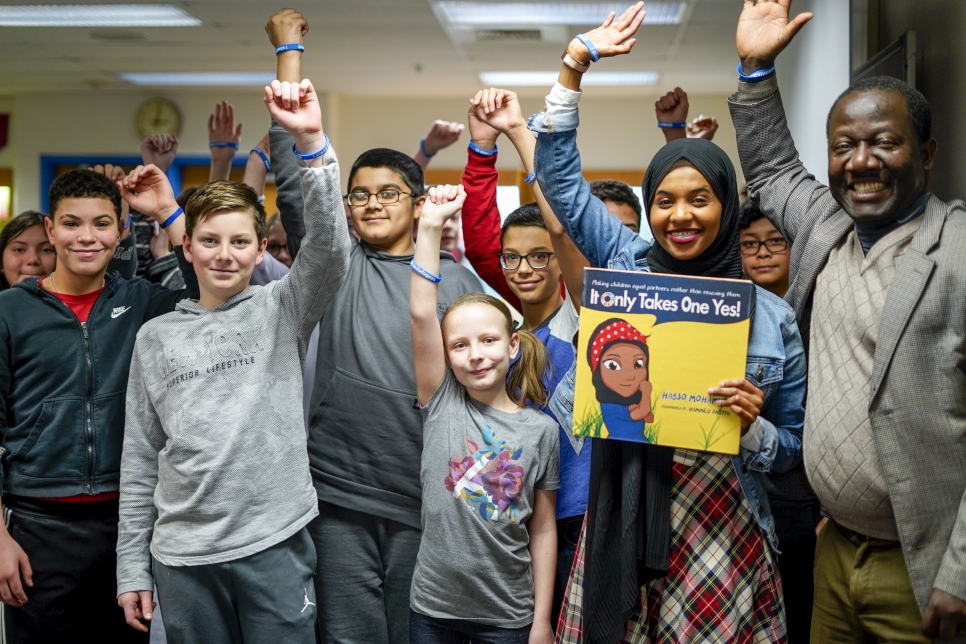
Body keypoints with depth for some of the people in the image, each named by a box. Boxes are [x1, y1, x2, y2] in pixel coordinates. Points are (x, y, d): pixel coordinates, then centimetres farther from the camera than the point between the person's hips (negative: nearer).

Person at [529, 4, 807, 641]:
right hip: (622, 525, 1)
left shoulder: (773, 318, 0)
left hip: (724, 540, -1)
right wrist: (576, 62, 3)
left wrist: (753, 424, -15)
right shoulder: (628, 267, 3)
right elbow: (559, 172, 7)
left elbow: (792, 448, 6)